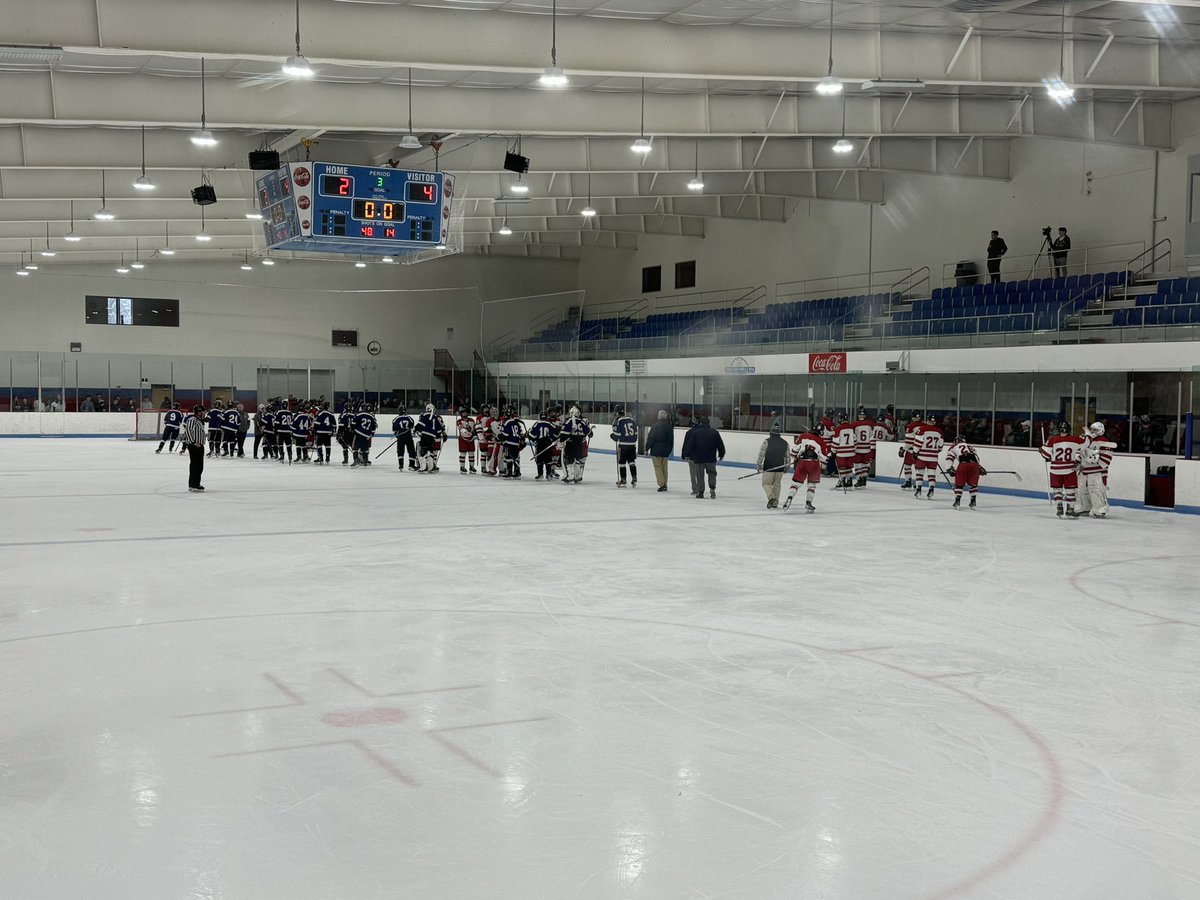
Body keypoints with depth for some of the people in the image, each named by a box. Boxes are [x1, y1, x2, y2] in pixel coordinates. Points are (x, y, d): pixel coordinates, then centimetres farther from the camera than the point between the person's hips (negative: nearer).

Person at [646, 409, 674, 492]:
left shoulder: (655, 426, -12)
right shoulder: (669, 426, 3)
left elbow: (650, 438, -13)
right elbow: (671, 439, 10)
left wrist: (647, 448, -3)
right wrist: (669, 450, 20)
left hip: (656, 450, -5)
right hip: (665, 451, 5)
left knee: (658, 467, 0)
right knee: (664, 468, 14)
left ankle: (662, 484, -11)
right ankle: (664, 486, 18)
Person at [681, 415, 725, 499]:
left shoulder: (695, 433, -5)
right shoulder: (715, 432, 1)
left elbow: (689, 445, -6)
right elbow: (720, 444, 7)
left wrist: (686, 455, -2)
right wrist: (721, 454, 21)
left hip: (698, 458, -1)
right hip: (711, 458, 1)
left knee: (700, 475, 7)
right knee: (712, 473, 16)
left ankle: (700, 492, 9)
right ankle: (712, 489, -2)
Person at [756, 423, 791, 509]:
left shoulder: (767, 441, -9)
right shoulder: (785, 443, 4)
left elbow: (761, 454, -8)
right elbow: (788, 456, 11)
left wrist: (759, 465, 2)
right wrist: (786, 467, 24)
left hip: (768, 468, -4)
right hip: (780, 468, 4)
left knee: (766, 483, 7)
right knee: (776, 484, 16)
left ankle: (771, 497, -16)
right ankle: (775, 503, 18)